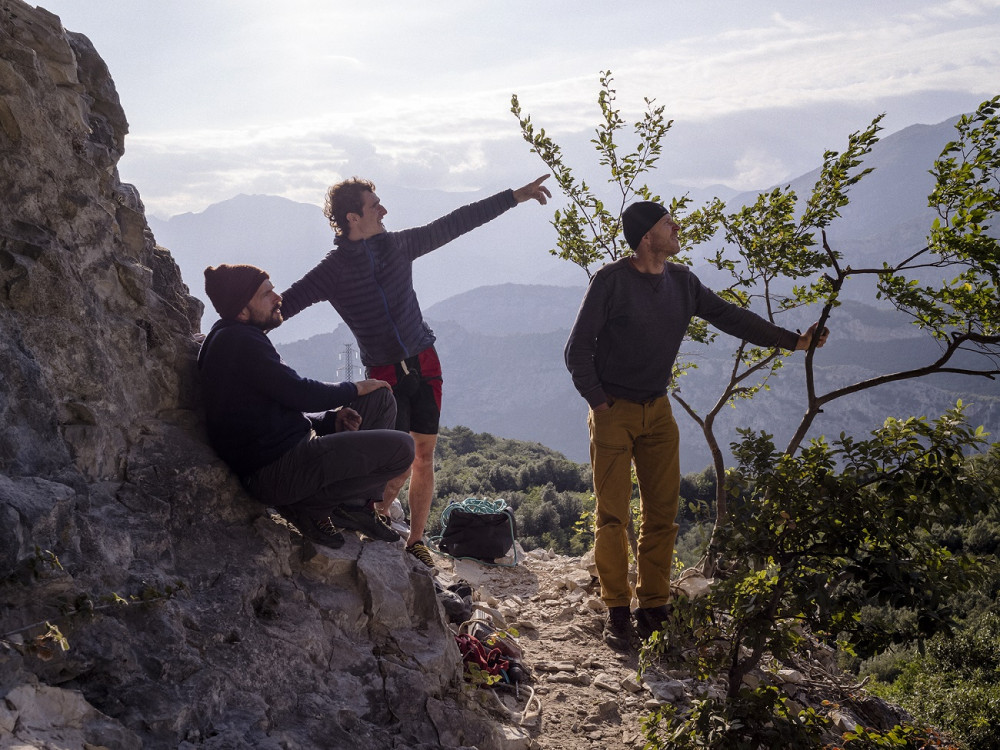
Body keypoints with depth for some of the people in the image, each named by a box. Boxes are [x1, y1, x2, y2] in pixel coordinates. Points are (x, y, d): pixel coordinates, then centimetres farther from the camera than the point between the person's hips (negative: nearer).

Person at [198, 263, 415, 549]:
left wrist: (332, 419, 3)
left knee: (381, 399, 17)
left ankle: (354, 503, 10)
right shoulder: (238, 341, -15)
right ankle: (309, 504, -4)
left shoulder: (239, 340, 18)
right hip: (275, 471, -11)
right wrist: (355, 389, -3)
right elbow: (298, 393, -19)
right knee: (401, 447, -15)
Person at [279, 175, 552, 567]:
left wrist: (513, 196, 10)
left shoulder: (397, 245, 3)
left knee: (424, 455, 6)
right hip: (385, 373, -4)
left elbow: (455, 223, 8)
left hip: (424, 365, 4)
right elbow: (285, 303, -10)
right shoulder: (334, 270, -8)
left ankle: (415, 541, 19)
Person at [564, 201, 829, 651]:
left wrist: (792, 340, 10)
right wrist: (597, 401, -9)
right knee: (613, 516, -4)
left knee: (662, 513, 4)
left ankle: (653, 609, 13)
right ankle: (617, 613, 6)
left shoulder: (682, 282, 5)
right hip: (613, 412, -5)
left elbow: (730, 318, 12)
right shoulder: (611, 281, -11)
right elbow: (577, 349, -8)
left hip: (658, 411, 5)